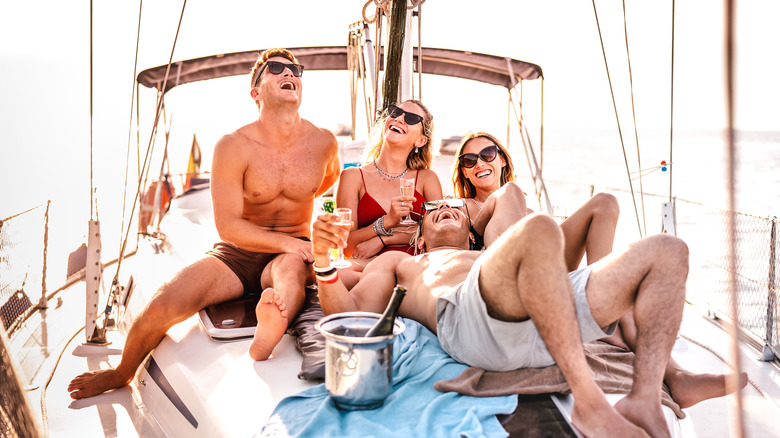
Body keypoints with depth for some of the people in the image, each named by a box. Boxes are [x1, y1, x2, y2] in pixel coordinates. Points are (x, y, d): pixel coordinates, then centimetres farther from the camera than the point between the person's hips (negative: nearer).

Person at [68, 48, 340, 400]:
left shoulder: (324, 142, -4)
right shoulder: (233, 146, -11)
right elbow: (228, 225, -14)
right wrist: (286, 241, -26)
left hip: (291, 254, 1)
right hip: (235, 254, 0)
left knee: (292, 268, -38)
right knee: (162, 306, -18)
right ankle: (122, 374, 13)